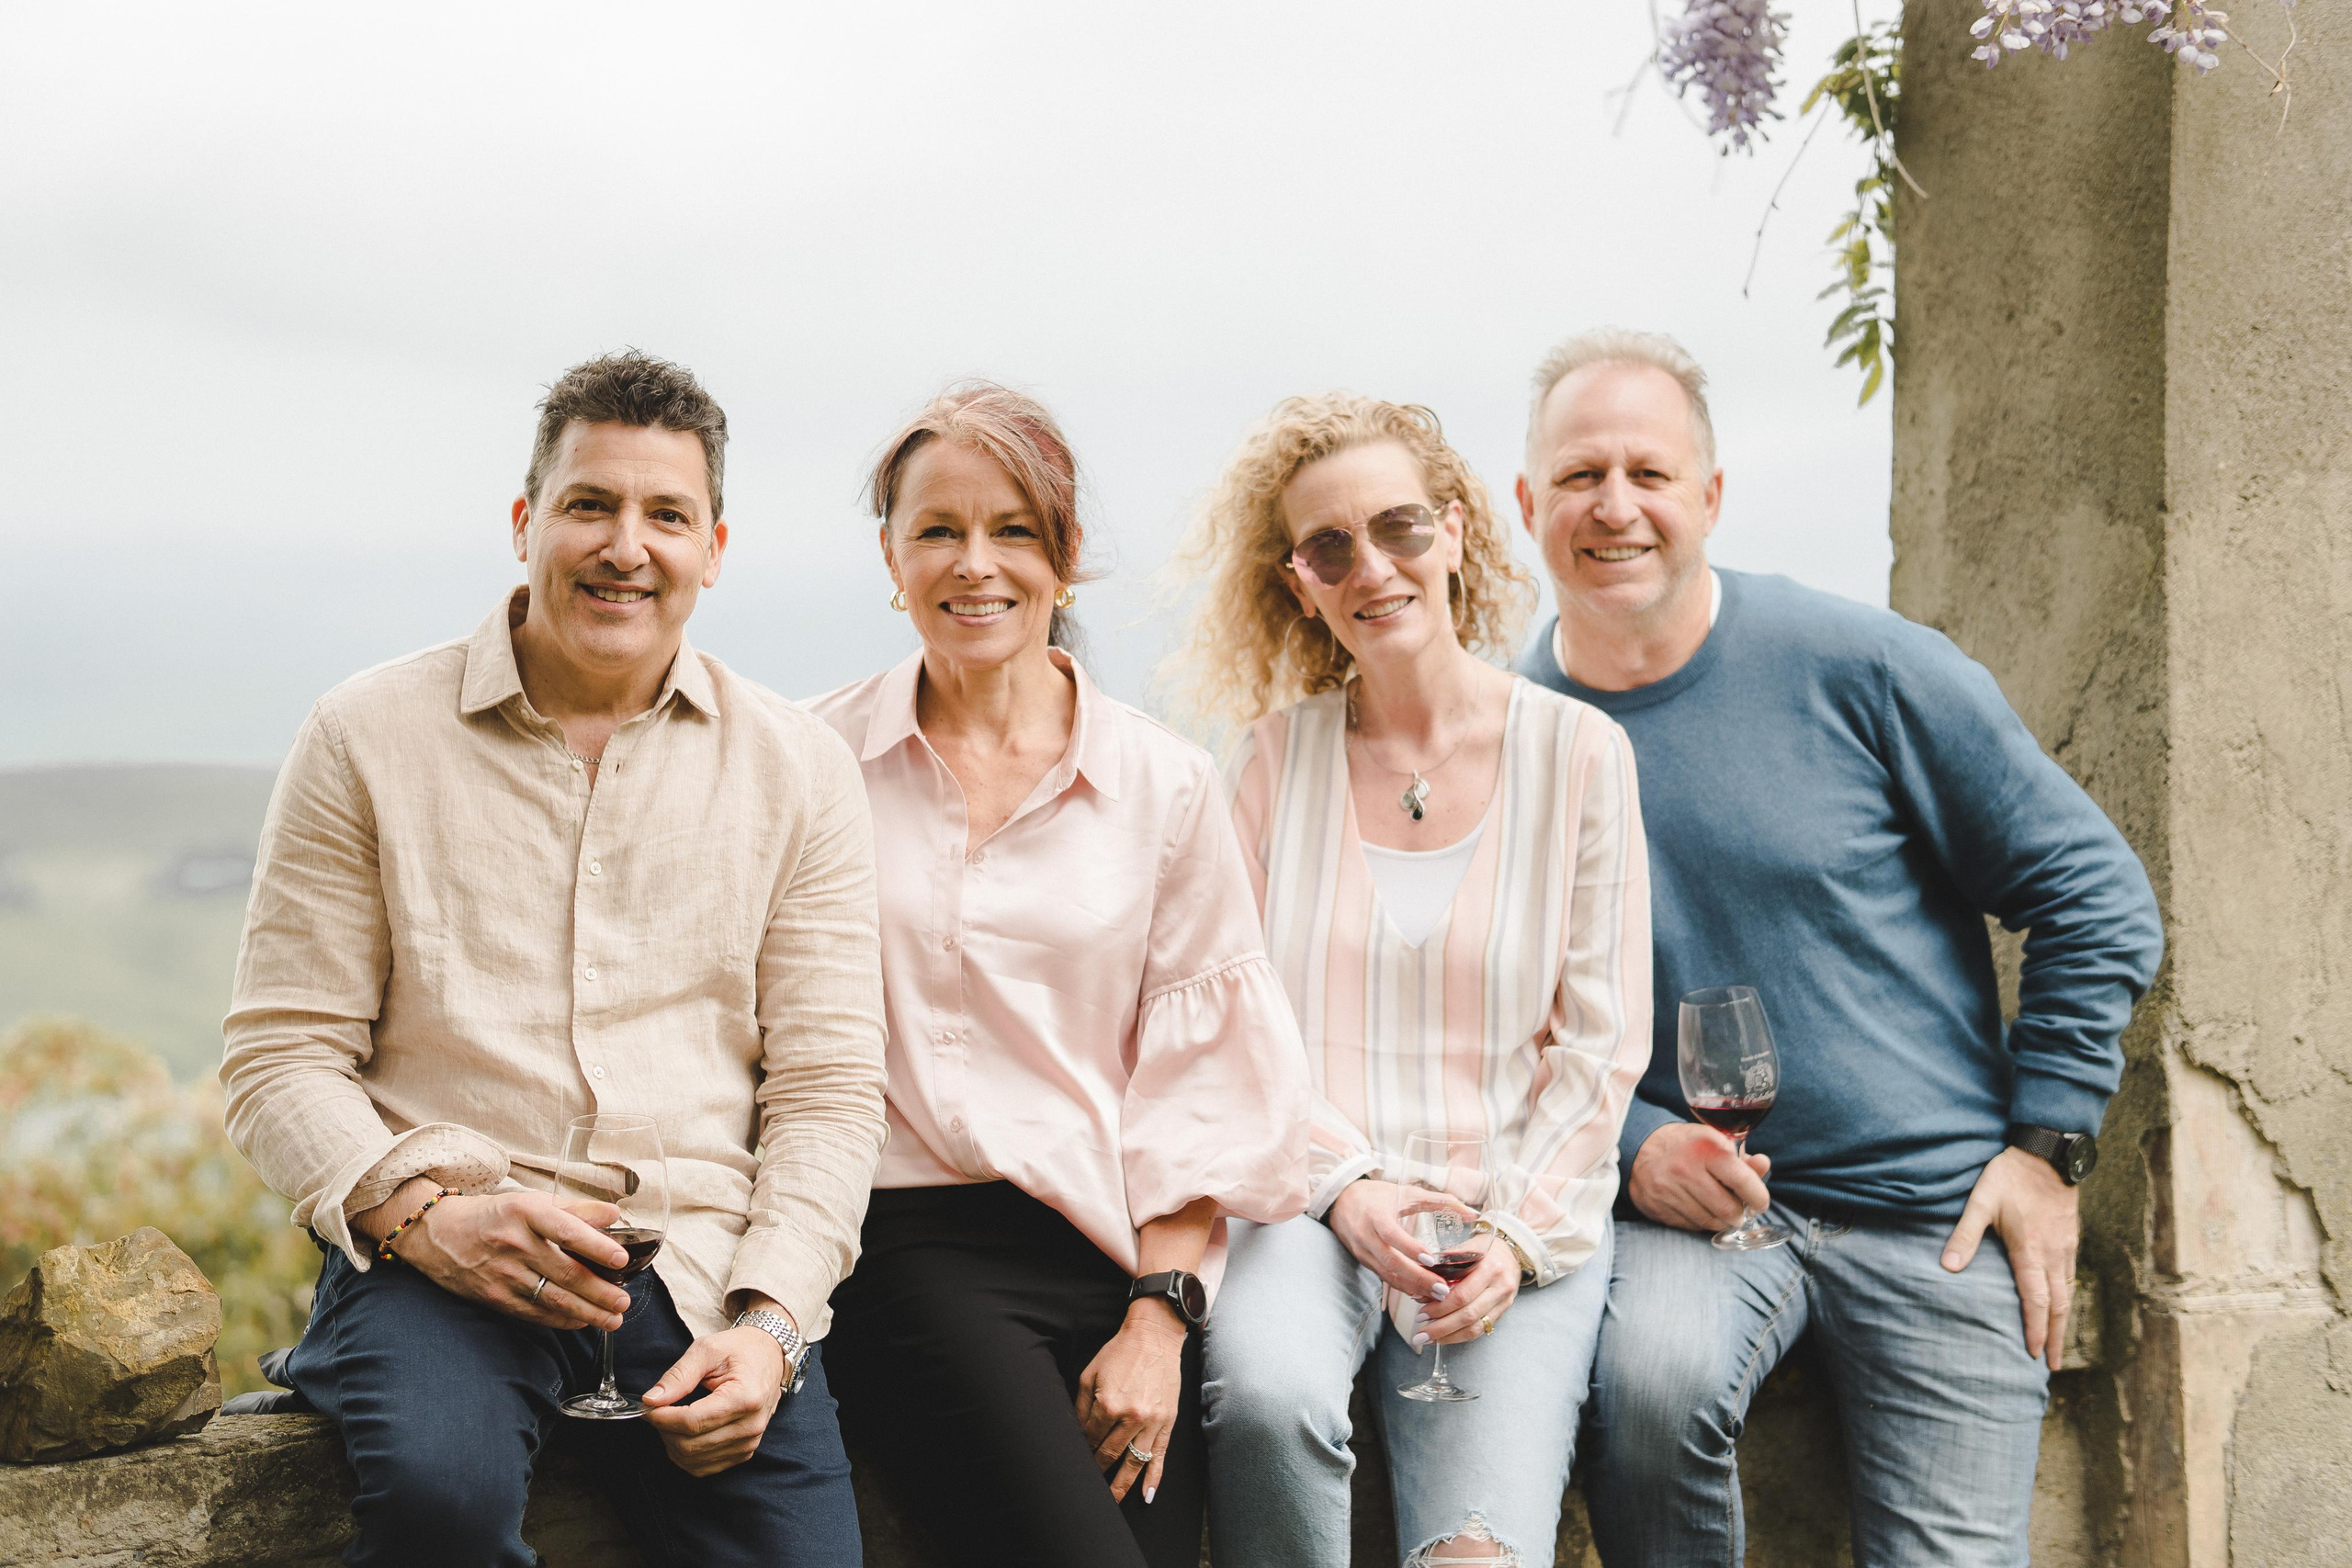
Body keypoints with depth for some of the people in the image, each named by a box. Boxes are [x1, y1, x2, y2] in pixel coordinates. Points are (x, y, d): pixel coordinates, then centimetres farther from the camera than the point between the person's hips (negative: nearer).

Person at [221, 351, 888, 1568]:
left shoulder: (798, 770, 10)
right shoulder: (370, 735, 6)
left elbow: (826, 1088, 6)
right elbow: (280, 1058, 3)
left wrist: (767, 1322, -9)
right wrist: (422, 1213, -15)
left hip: (700, 1267, 1)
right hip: (435, 1255, -1)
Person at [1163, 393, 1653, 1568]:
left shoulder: (1579, 753, 5)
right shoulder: (1278, 754, 9)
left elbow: (1602, 1042, 3)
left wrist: (1516, 1228, -9)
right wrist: (1347, 1184, -10)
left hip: (1521, 1215, -1)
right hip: (1312, 1197, 1)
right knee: (1267, 1388, -33)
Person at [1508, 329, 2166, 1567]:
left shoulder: (1855, 669, -7)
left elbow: (2094, 895, 0)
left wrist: (2048, 1148, -4)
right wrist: (1630, 1143, -11)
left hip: (1935, 1214, 0)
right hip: (1684, 1205, 0)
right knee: (1653, 1374, -30)